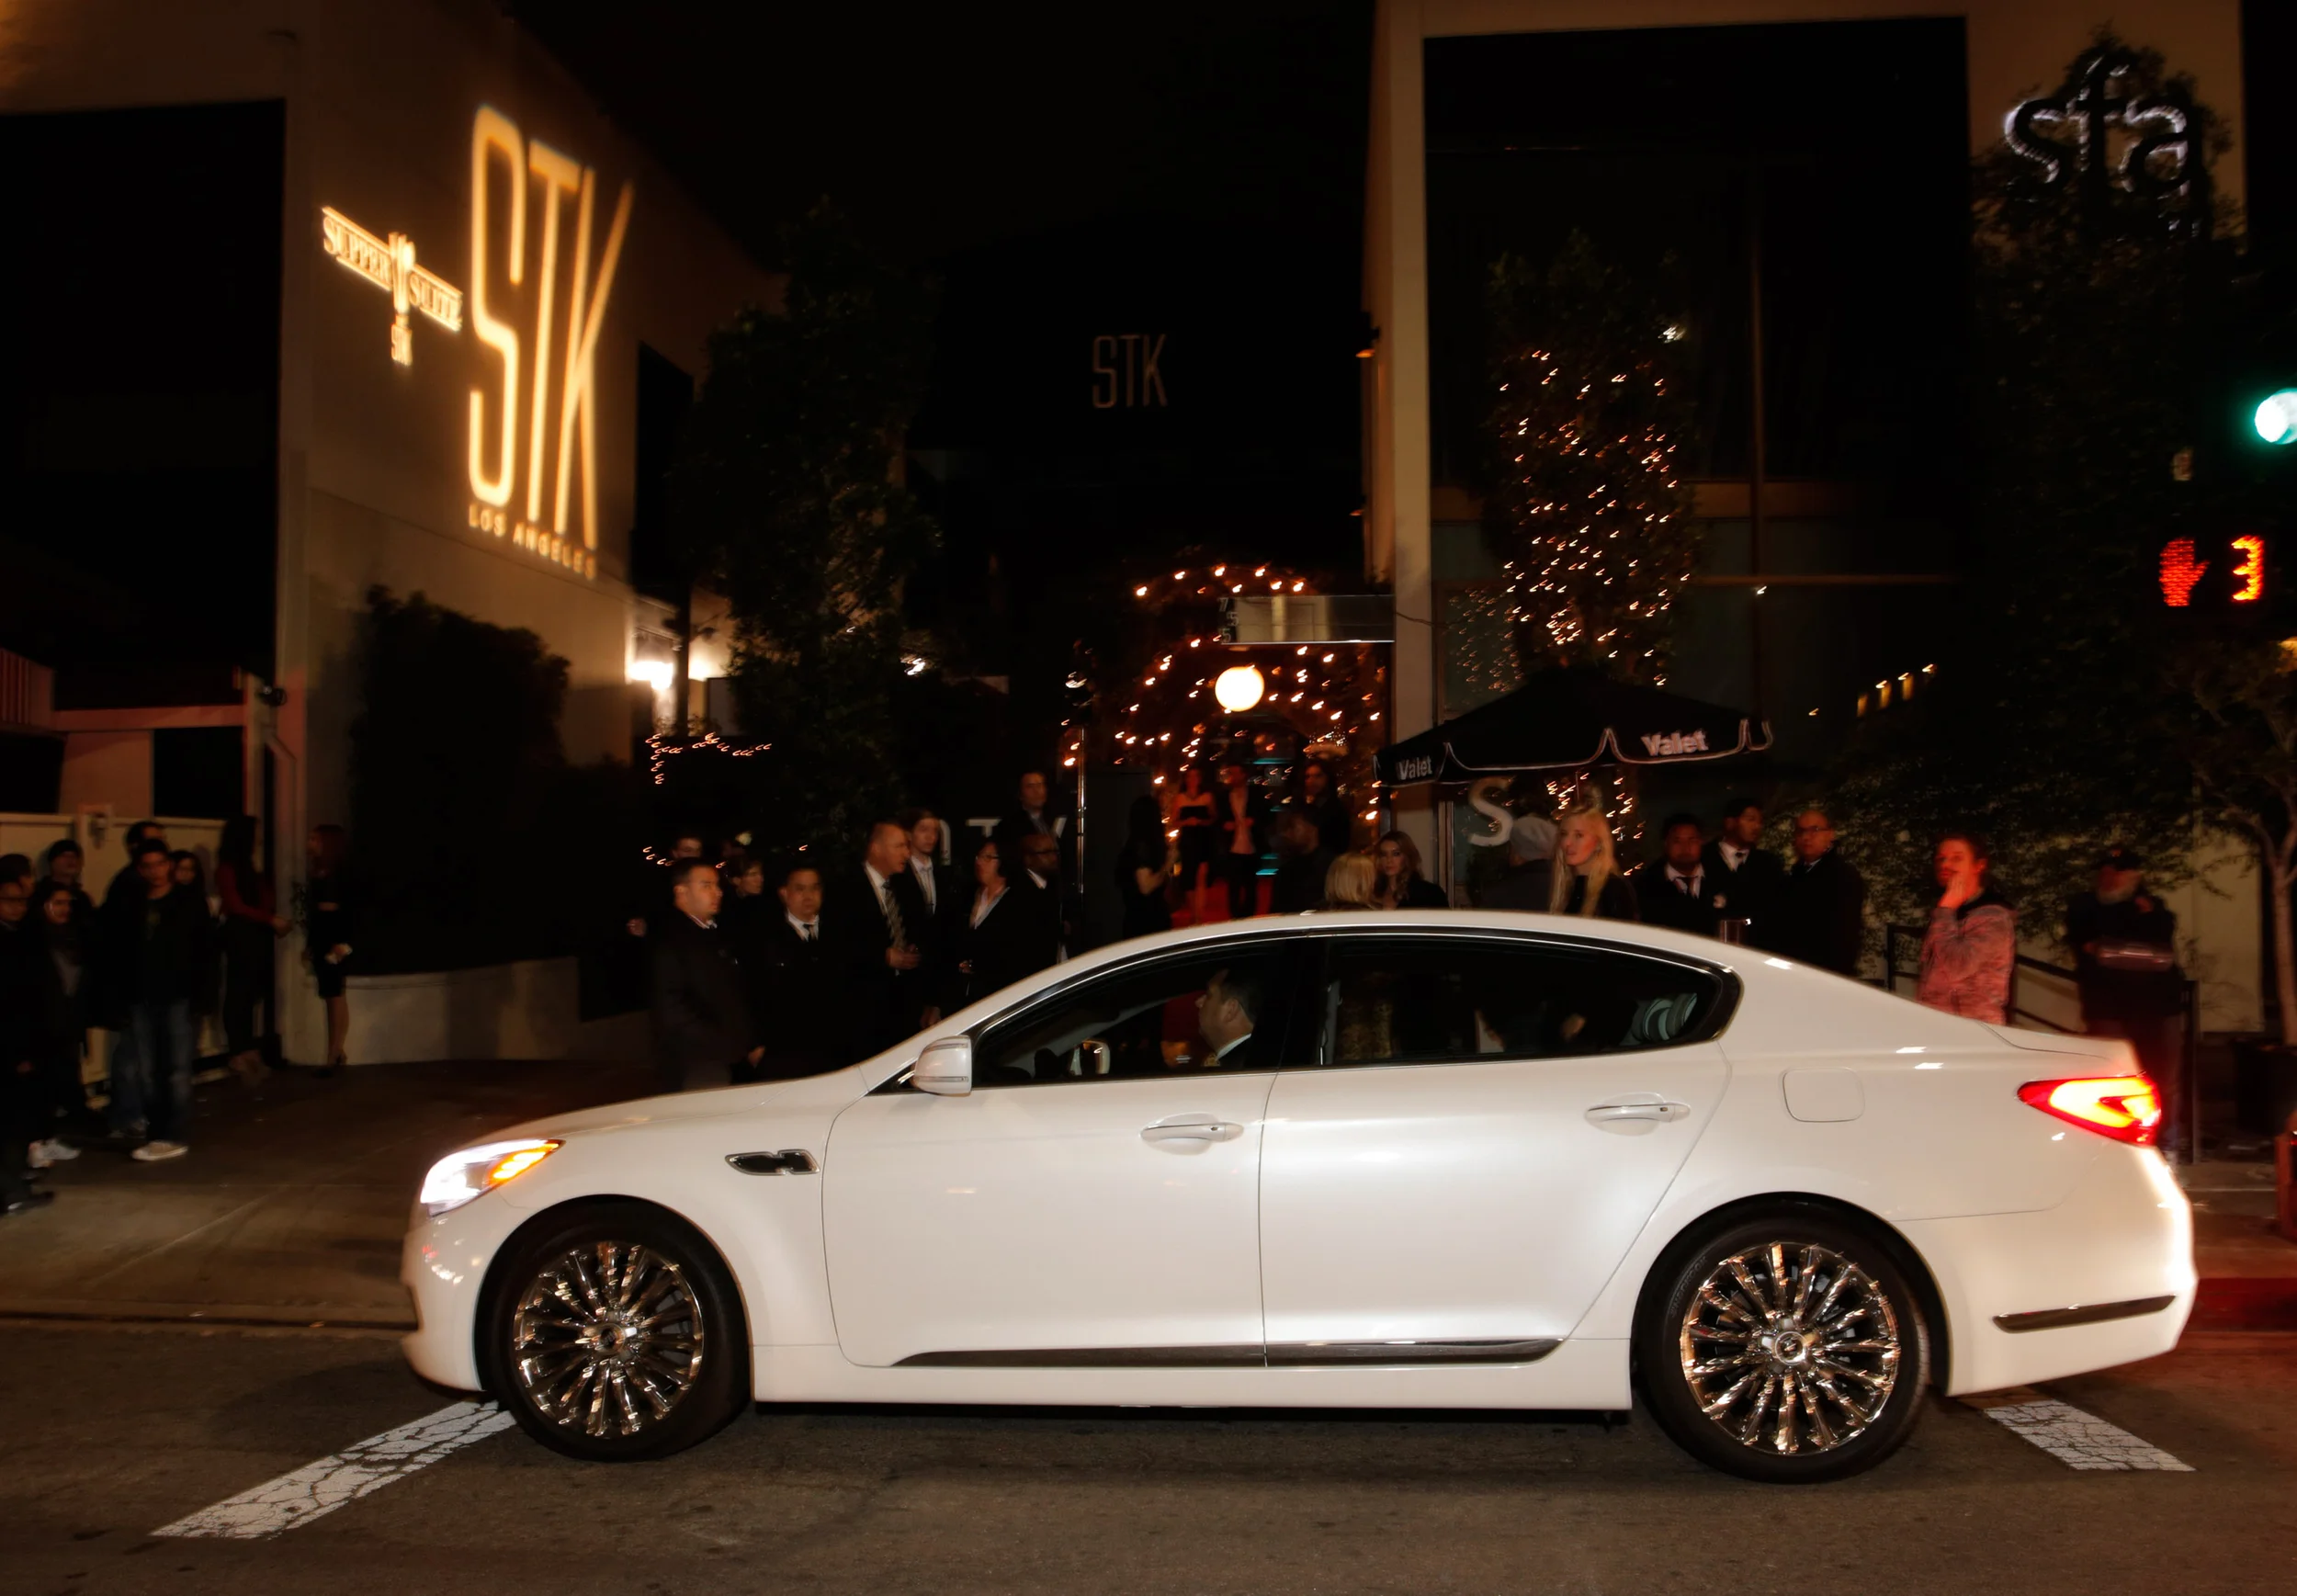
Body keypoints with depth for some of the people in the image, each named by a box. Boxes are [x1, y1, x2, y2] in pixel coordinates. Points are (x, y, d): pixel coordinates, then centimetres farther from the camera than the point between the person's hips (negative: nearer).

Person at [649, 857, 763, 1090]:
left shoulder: (716, 933, 16)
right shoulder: (668, 941, -10)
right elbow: (674, 1012, -17)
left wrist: (752, 1043, 5)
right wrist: (736, 1049, -16)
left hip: (737, 1065, 7)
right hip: (697, 1072, -7)